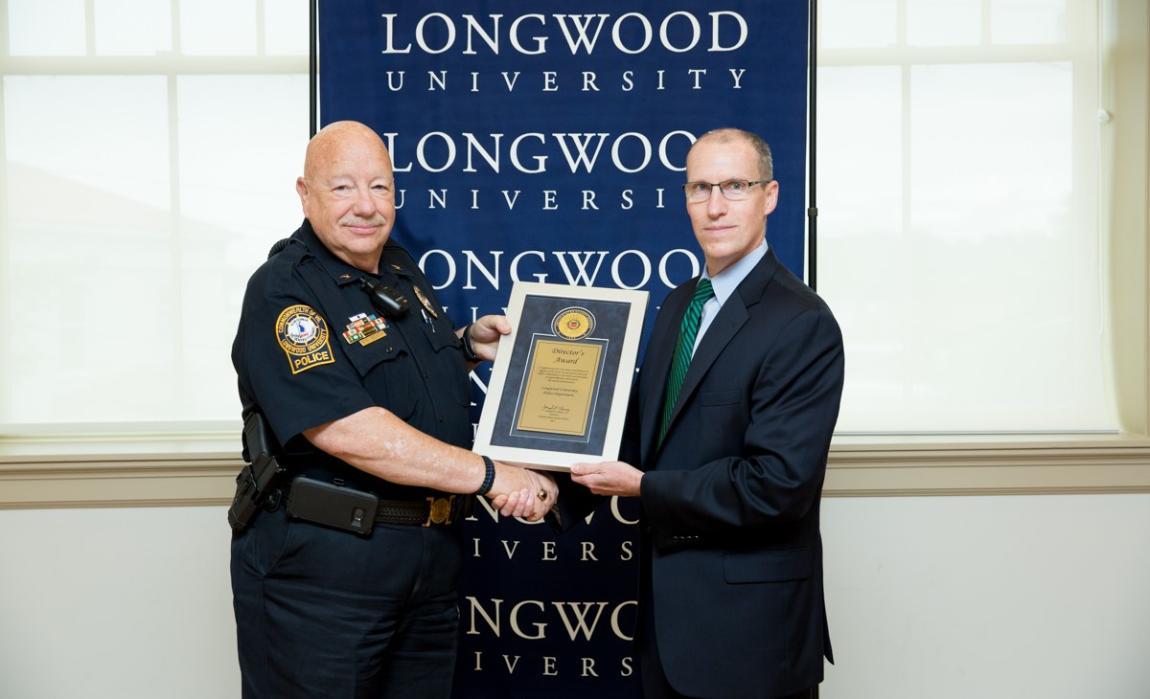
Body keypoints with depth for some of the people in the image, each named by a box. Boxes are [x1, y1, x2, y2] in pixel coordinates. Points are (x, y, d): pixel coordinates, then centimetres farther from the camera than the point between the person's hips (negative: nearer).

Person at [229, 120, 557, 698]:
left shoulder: (402, 271, 9)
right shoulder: (283, 292, -16)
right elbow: (349, 431, -26)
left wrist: (466, 343, 5)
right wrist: (489, 476, -23)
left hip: (431, 558, 8)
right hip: (320, 566, -7)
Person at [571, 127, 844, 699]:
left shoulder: (803, 324, -18)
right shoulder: (679, 303, 7)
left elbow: (776, 481, -24)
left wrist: (643, 487, -17)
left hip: (747, 617, -7)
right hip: (668, 593, 7)